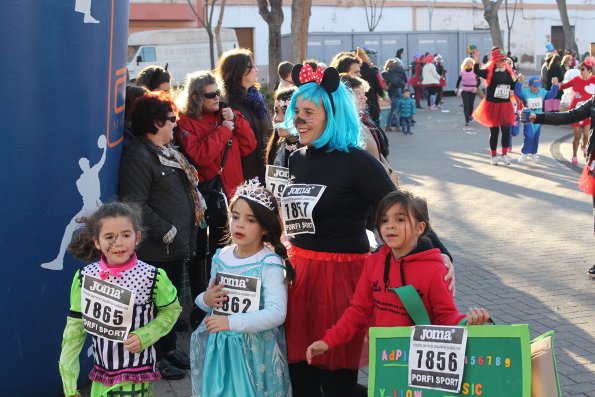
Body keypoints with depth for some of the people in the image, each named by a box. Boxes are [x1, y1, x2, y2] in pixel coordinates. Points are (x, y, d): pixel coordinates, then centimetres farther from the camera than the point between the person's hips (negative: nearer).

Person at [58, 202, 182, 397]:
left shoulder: (152, 277, -14)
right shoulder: (84, 278, -6)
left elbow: (172, 309, 3)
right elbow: (74, 329, 0)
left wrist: (145, 336, -14)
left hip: (136, 379, -3)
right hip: (101, 376, 3)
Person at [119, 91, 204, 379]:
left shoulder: (168, 152, 13)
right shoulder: (139, 157, -18)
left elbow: (186, 189, 21)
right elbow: (136, 205, -25)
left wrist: (186, 235, 7)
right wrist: (168, 232, -20)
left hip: (177, 244, 9)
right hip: (158, 248, -9)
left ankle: (169, 348, 33)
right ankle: (155, 358, 15)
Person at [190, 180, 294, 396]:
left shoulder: (270, 264, -13)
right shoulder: (221, 257, 4)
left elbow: (277, 313, -23)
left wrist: (232, 322, -23)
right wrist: (206, 300, -6)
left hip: (255, 350, -5)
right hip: (219, 346, 5)